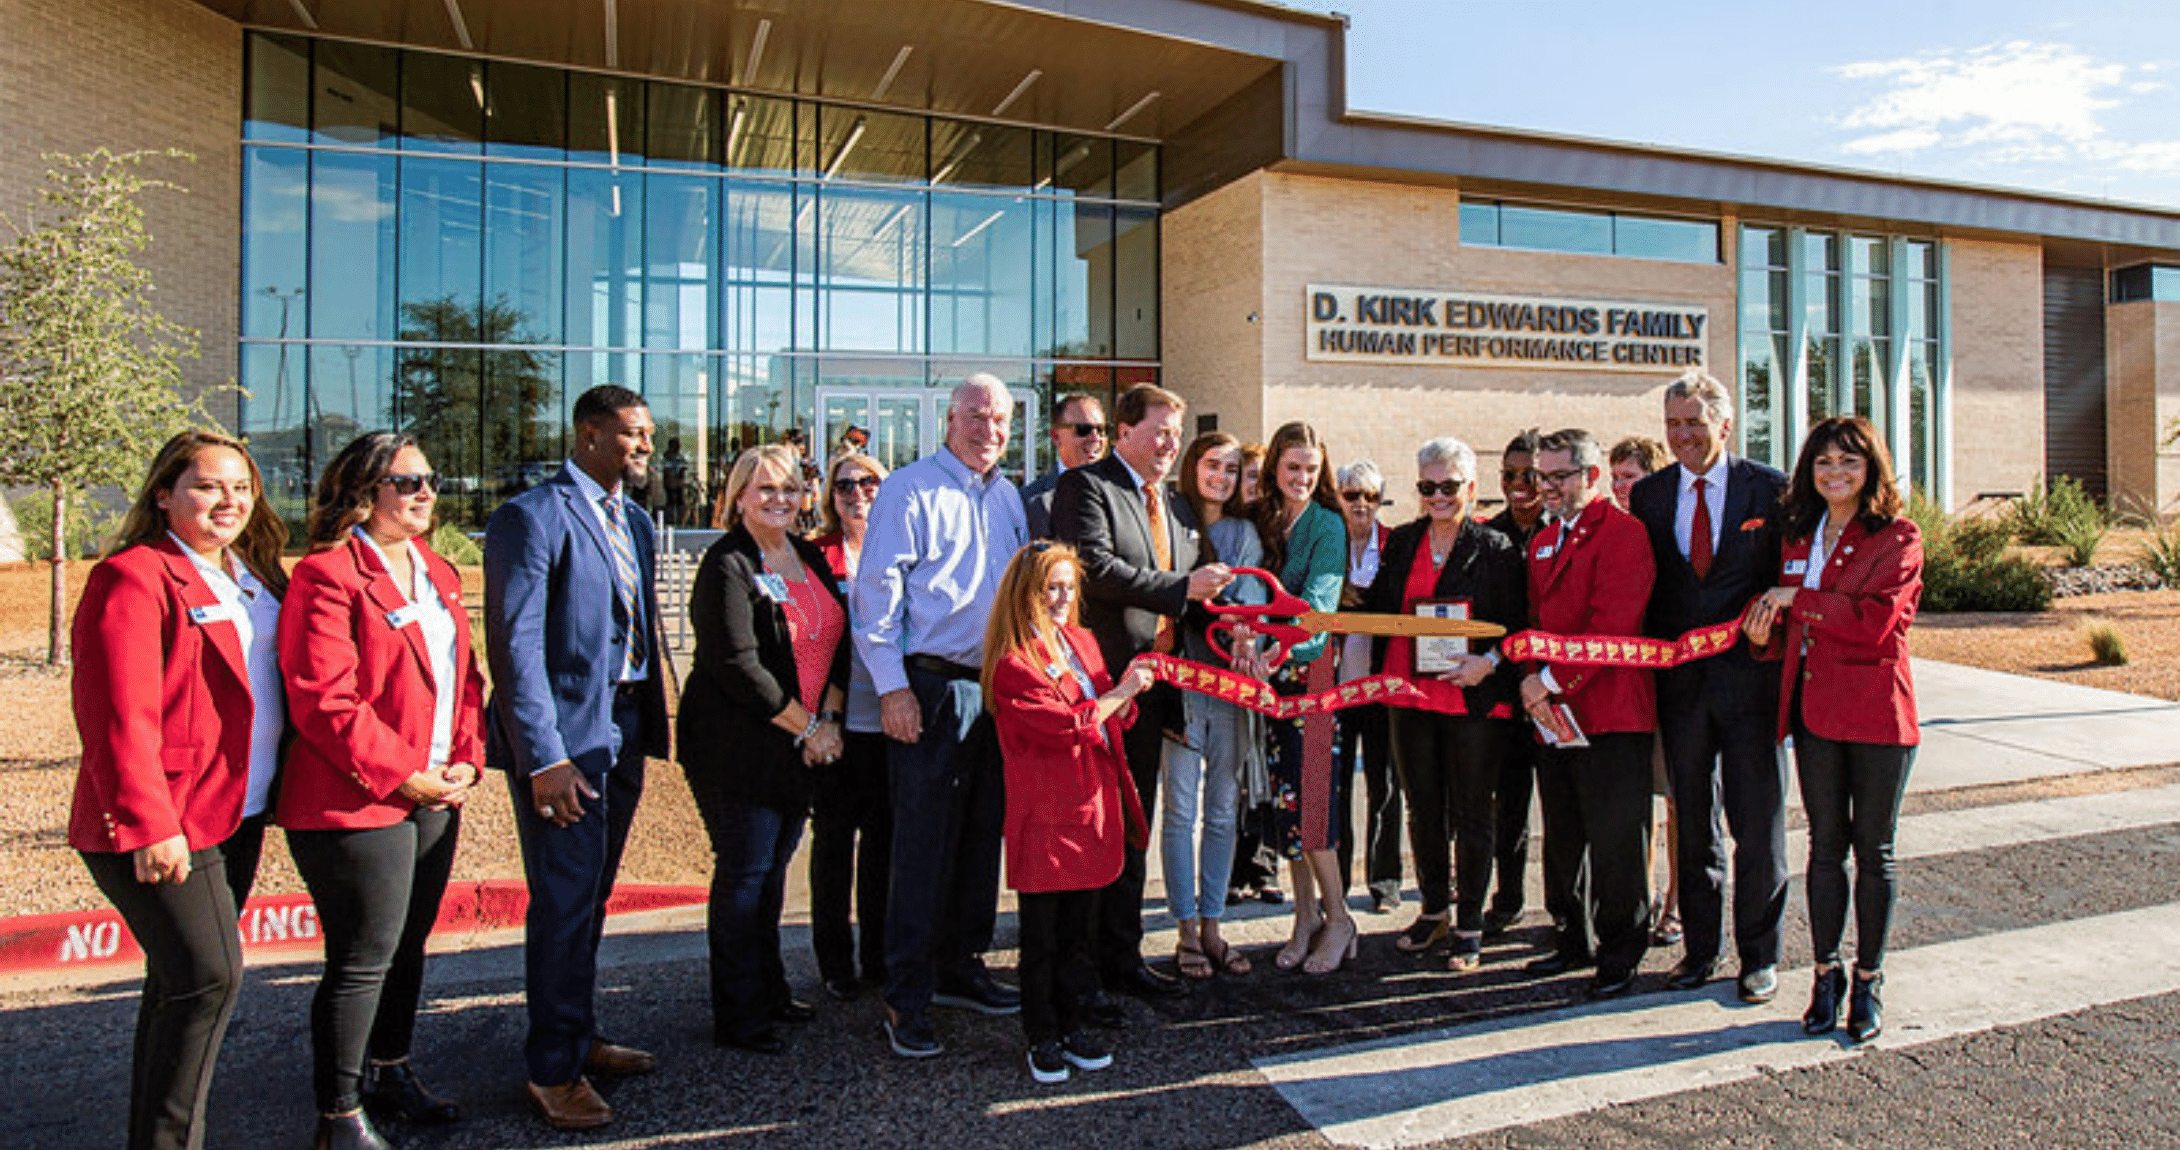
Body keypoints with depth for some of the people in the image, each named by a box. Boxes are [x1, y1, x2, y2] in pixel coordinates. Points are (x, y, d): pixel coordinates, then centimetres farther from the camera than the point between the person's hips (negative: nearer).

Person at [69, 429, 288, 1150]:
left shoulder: (252, 576, 13)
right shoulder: (134, 578, -12)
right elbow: (119, 718, -18)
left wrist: (277, 791, 15)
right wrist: (149, 825, -21)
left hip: (235, 816, 8)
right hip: (165, 829, -8)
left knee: (183, 981, 15)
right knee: (208, 975, -12)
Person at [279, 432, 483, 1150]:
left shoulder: (437, 574, 14)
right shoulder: (327, 577, -13)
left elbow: (463, 677, 17)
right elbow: (325, 703, -18)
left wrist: (466, 760, 3)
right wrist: (404, 776, -15)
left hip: (434, 797, 8)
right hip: (359, 805, -8)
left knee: (407, 947, 19)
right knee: (364, 959, 0)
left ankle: (390, 1074, 36)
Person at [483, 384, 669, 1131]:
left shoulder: (635, 522, 14)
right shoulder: (532, 517, -11)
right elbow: (516, 645, -16)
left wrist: (650, 727, 12)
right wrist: (544, 758, -20)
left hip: (623, 734, 8)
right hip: (562, 739, -8)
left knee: (590, 900, 17)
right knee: (564, 905, 0)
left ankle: (578, 1039, 32)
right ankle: (552, 1070, 14)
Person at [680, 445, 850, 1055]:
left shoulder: (809, 557, 11)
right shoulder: (727, 566, -11)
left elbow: (838, 639, 12)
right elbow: (736, 665, -18)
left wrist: (830, 716, -2)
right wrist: (806, 728, -13)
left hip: (803, 745, 7)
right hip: (739, 747, -7)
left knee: (774, 865, 14)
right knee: (744, 873, -1)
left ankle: (768, 989, 28)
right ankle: (739, 1017, 11)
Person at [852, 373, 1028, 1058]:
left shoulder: (1008, 496, 16)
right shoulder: (910, 491, -5)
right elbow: (877, 591, -10)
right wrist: (891, 686, -15)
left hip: (998, 686, 7)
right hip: (931, 687, -7)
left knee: (982, 836, 13)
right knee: (923, 842, -4)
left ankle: (961, 969, 28)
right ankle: (907, 997, 6)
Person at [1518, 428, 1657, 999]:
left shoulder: (1623, 532, -9)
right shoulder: (1543, 541, 18)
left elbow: (1612, 625, -18)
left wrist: (1553, 680, -17)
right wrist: (1531, 677, 4)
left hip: (1609, 716, -8)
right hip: (1551, 716, 8)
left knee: (1614, 845, 0)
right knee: (1562, 840, 15)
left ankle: (1619, 954, 14)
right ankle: (1574, 939, 29)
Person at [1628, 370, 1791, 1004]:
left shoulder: (1770, 489, -2)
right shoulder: (1649, 494, 6)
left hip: (1749, 677, -2)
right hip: (1680, 681, 3)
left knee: (1757, 826, 4)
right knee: (1693, 826, 12)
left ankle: (1759, 954, 20)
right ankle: (1700, 947, 25)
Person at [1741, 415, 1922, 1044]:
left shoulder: (1898, 537, -5)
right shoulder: (1797, 537, 11)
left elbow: (1876, 619, -19)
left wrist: (1796, 598, -14)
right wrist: (1766, 635, -4)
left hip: (1877, 711, -4)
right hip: (1815, 709, 4)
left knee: (1873, 850, 6)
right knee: (1825, 844, 10)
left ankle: (1868, 981, 20)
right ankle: (1827, 974, 21)